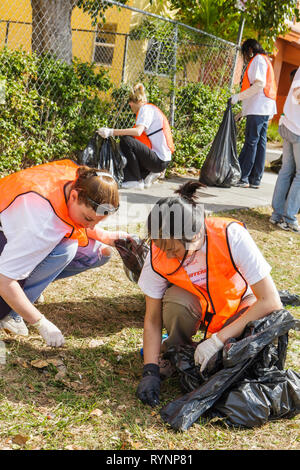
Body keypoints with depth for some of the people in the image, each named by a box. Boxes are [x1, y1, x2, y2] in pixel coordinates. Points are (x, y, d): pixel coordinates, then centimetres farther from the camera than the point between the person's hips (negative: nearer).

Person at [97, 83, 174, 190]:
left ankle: (137, 181, -14)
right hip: (161, 160, 10)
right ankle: (148, 173, 10)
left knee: (125, 140, -22)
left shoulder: (146, 108, -9)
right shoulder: (151, 109, 21)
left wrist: (111, 132, -30)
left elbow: (138, 131, -27)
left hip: (159, 161, -10)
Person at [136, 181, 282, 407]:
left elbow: (271, 301, -33)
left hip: (240, 305, -1)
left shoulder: (232, 237, -34)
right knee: (175, 303, -34)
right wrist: (151, 371, -24)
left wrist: (217, 340, -35)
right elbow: (153, 319, -14)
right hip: (197, 302, 1)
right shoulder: (159, 255, -24)